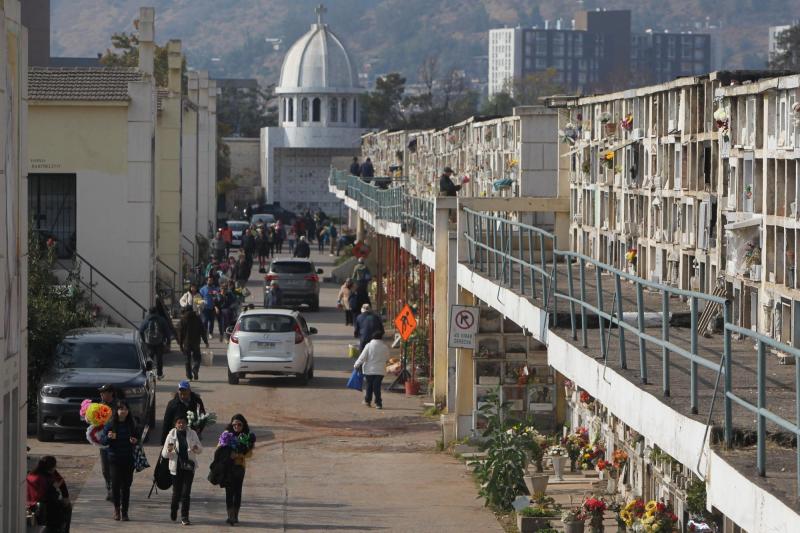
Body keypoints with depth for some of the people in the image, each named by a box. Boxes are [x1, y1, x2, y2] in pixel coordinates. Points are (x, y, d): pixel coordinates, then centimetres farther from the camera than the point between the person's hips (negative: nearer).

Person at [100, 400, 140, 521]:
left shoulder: (131, 425, 3)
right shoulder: (110, 424, -4)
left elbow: (137, 438, 15)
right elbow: (102, 440, -2)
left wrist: (135, 441, -7)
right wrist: (108, 437, -22)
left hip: (128, 459, 2)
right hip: (114, 458, -2)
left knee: (126, 485, 2)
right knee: (115, 484, -5)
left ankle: (124, 511, 10)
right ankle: (116, 508, 17)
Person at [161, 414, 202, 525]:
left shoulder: (192, 434, 1)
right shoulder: (171, 435, -1)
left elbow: (200, 448, 11)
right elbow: (164, 454, 0)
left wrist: (197, 448, -13)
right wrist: (168, 450, -23)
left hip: (189, 466, 0)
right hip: (176, 467, 0)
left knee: (186, 492, -6)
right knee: (177, 491, 5)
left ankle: (184, 517, -4)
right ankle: (173, 512, 34)